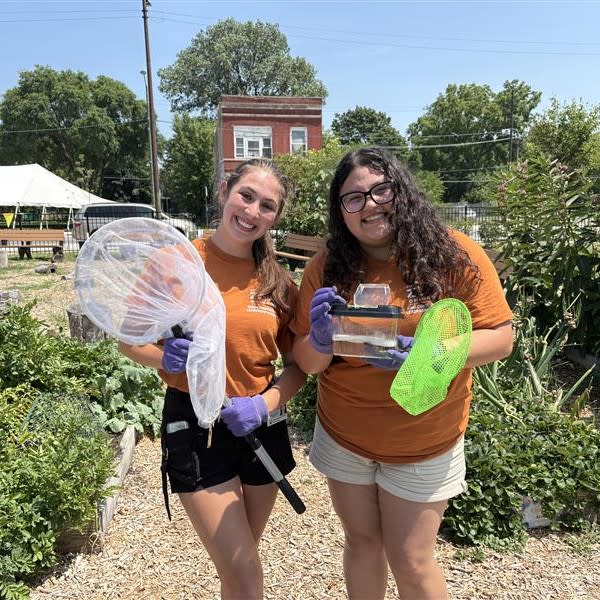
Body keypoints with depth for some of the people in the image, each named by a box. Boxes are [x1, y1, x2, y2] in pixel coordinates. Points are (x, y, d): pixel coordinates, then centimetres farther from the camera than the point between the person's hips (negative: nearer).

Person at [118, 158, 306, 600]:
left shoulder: (279, 281, 0)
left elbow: (299, 364, 4)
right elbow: (128, 338, -2)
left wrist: (265, 404, -13)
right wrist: (164, 358, -22)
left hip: (261, 426, 4)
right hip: (194, 426, -4)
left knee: (240, 562, 23)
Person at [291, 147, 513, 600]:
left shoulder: (455, 255, -13)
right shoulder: (325, 269, -7)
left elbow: (500, 338, -11)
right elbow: (307, 363, -3)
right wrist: (320, 341, -27)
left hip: (423, 445, -2)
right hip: (343, 437, 3)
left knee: (411, 563, 9)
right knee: (361, 542, 19)